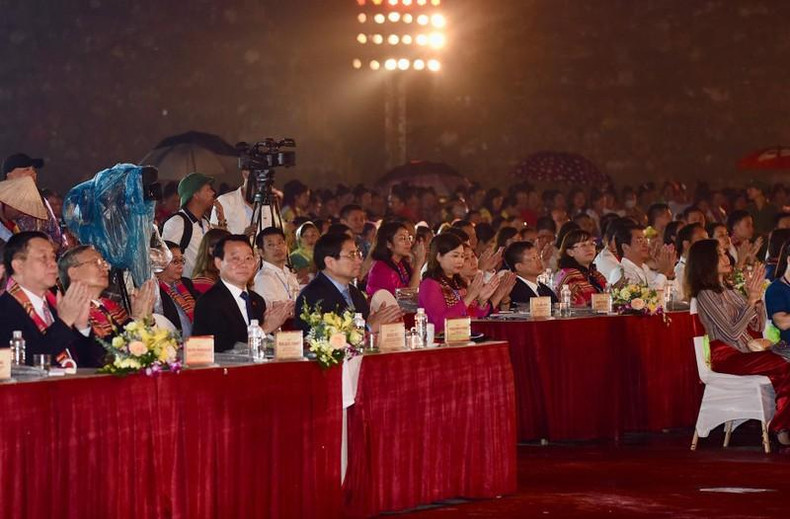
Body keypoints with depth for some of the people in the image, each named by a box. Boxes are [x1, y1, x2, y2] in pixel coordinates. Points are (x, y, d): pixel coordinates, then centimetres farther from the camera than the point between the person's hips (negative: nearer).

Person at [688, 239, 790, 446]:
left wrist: (757, 296, 1)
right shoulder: (705, 295, -5)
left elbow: (758, 325, 16)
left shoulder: (728, 291, 20)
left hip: (746, 351, 7)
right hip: (727, 357, -7)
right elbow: (732, 332, -15)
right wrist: (751, 299, -14)